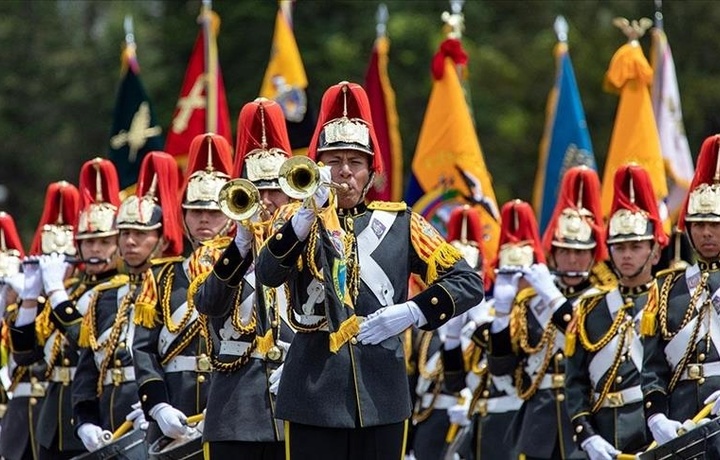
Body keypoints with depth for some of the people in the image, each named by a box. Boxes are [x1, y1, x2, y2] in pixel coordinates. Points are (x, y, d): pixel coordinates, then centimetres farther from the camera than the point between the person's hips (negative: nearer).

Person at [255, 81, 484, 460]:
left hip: (381, 396, 2)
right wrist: (308, 215, -27)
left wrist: (411, 313, -10)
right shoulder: (298, 220, 6)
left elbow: (469, 283, 6)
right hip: (314, 395, -2)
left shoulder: (399, 223, 9)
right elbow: (267, 275, -15)